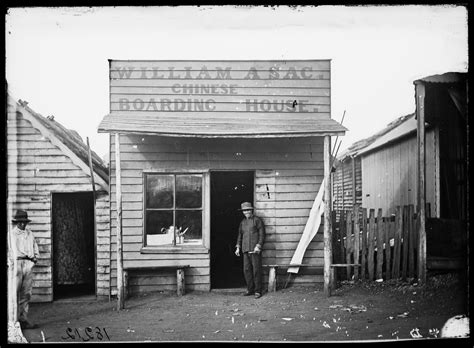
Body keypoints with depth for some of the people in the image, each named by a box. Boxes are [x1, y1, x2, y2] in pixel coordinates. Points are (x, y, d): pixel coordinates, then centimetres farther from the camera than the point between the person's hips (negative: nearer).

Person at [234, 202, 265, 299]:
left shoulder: (257, 220, -1)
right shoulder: (242, 222, 16)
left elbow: (262, 234, -5)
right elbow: (240, 235, 22)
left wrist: (258, 246, -15)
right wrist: (238, 247, 13)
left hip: (255, 250, -6)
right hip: (245, 250, 6)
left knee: (256, 270, -4)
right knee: (247, 270, 6)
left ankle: (258, 291, 1)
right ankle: (250, 289, 15)